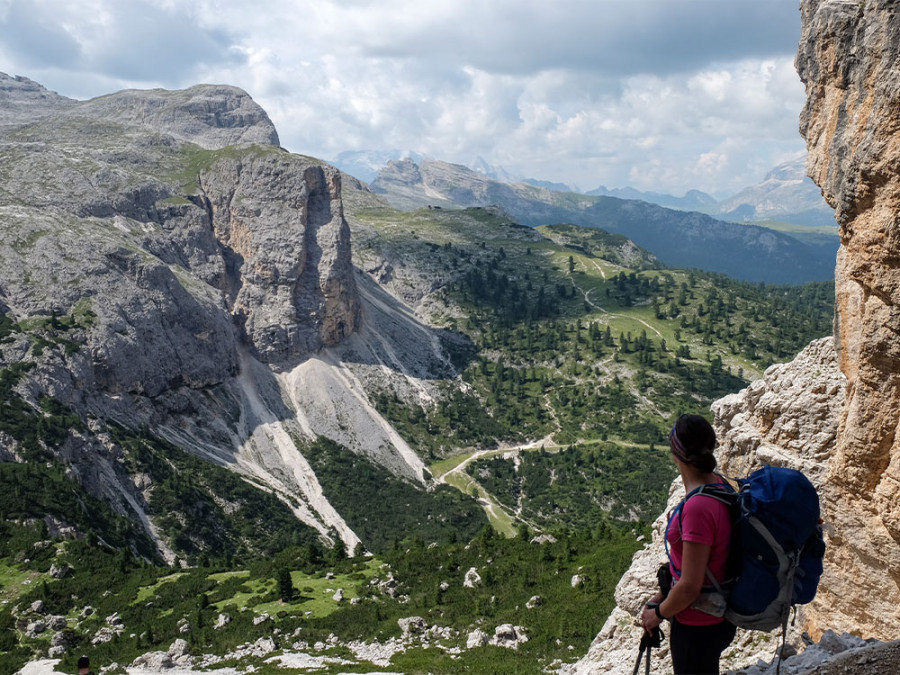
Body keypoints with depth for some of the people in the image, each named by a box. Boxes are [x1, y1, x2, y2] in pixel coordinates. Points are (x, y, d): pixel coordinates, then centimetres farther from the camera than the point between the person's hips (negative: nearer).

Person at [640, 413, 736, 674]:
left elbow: (689, 586, -25)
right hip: (715, 619, 9)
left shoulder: (698, 507, -31)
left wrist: (658, 613, -8)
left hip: (698, 628, -9)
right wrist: (661, 596, 10)